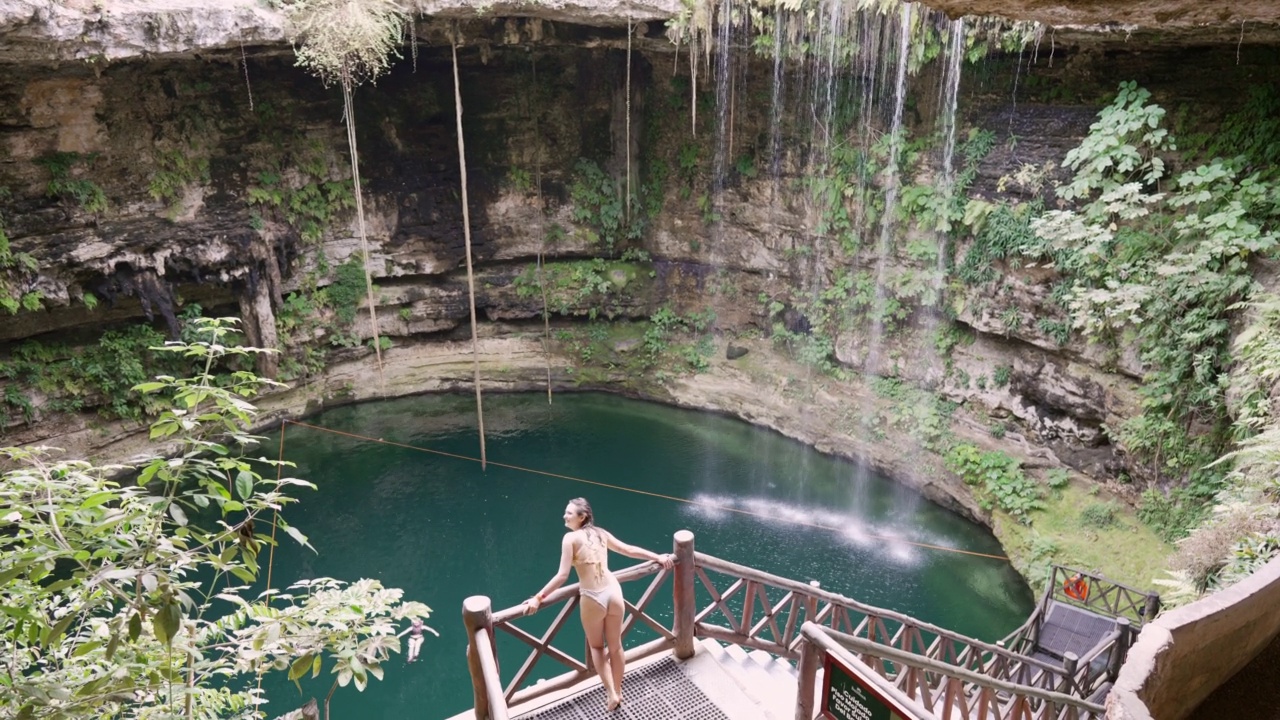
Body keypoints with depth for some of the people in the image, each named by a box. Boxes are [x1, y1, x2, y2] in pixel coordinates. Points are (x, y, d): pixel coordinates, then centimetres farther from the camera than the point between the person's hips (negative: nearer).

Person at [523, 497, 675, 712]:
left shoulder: (571, 538, -8)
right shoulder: (601, 533, 8)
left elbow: (562, 576, -13)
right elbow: (630, 550, 15)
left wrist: (538, 598, -9)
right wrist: (658, 558, 27)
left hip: (592, 599, -4)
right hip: (614, 592, 4)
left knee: (596, 647, 22)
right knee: (616, 646, 22)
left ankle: (611, 694, 16)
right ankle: (618, 692, 39)